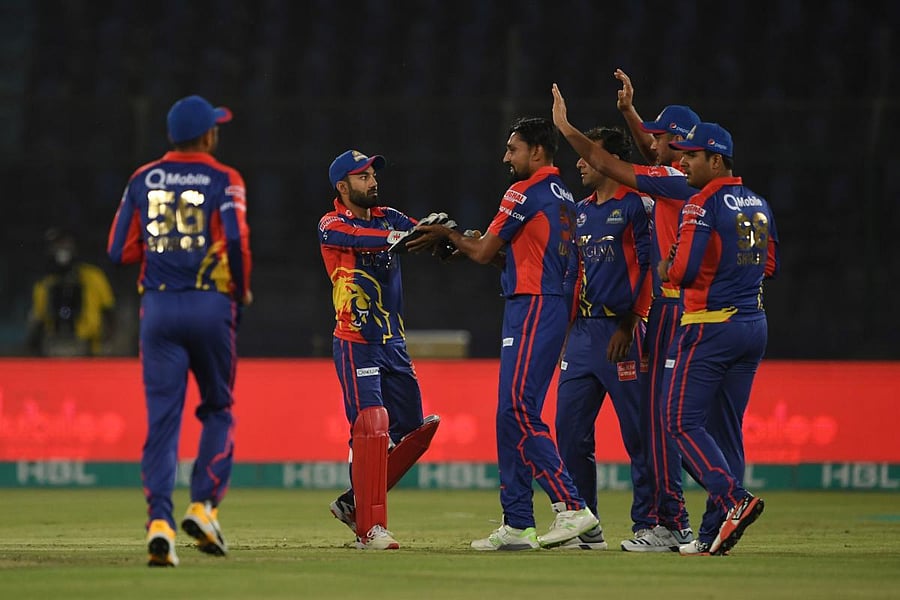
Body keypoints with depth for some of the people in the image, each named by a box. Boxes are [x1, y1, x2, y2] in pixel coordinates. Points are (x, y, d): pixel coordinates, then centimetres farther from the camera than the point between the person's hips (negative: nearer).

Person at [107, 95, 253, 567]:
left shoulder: (143, 180, 9)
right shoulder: (223, 180, -1)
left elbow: (120, 250, 6)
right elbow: (236, 239, -16)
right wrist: (242, 290, 0)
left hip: (158, 307, 2)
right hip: (210, 305, -2)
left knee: (161, 418, -1)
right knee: (218, 409, 14)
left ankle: (159, 520, -16)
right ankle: (203, 506, -1)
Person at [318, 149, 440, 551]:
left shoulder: (389, 218, 12)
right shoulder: (331, 226, -6)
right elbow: (362, 238, -27)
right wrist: (403, 235, -42)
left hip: (394, 344, 7)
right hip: (356, 345, -7)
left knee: (412, 430, 9)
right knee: (371, 426, -17)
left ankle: (355, 503, 21)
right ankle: (370, 529, -16)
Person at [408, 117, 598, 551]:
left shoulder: (526, 192, -9)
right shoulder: (563, 197, 19)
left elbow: (483, 253, -4)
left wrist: (448, 235, 14)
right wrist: (462, 243, 20)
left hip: (532, 309, -10)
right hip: (552, 307, 10)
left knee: (518, 410, -15)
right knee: (511, 415, 10)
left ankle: (571, 506, -22)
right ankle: (517, 526, 10)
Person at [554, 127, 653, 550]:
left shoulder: (637, 206, -6)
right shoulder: (581, 211, 18)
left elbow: (648, 268, -11)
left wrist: (628, 326, -17)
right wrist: (570, 330, 16)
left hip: (622, 330, -8)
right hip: (583, 330, 8)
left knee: (638, 431, -5)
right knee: (570, 428, 5)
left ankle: (648, 525, -1)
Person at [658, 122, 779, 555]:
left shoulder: (703, 204, -12)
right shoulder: (758, 204, 13)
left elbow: (684, 271, -19)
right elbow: (770, 267, 20)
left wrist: (665, 269, 2)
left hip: (711, 324, -8)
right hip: (754, 324, 8)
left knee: (683, 421, -4)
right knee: (725, 426, 10)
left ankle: (733, 499, -21)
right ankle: (714, 532, 8)